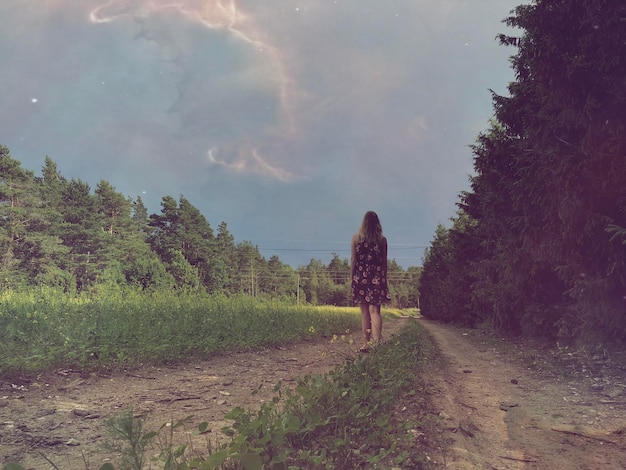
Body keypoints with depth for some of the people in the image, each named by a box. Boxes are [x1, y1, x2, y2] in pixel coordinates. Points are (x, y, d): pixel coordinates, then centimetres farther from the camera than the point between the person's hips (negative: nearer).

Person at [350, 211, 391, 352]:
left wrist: (351, 278, 7)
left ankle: (366, 344, 11)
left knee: (364, 312, 8)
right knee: (374, 311, -4)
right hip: (377, 277, 0)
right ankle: (376, 343, -18)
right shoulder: (382, 239, 5)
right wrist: (384, 279, 16)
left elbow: (353, 260, 1)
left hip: (360, 277, 0)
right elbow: (384, 261, 8)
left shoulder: (356, 237, 2)